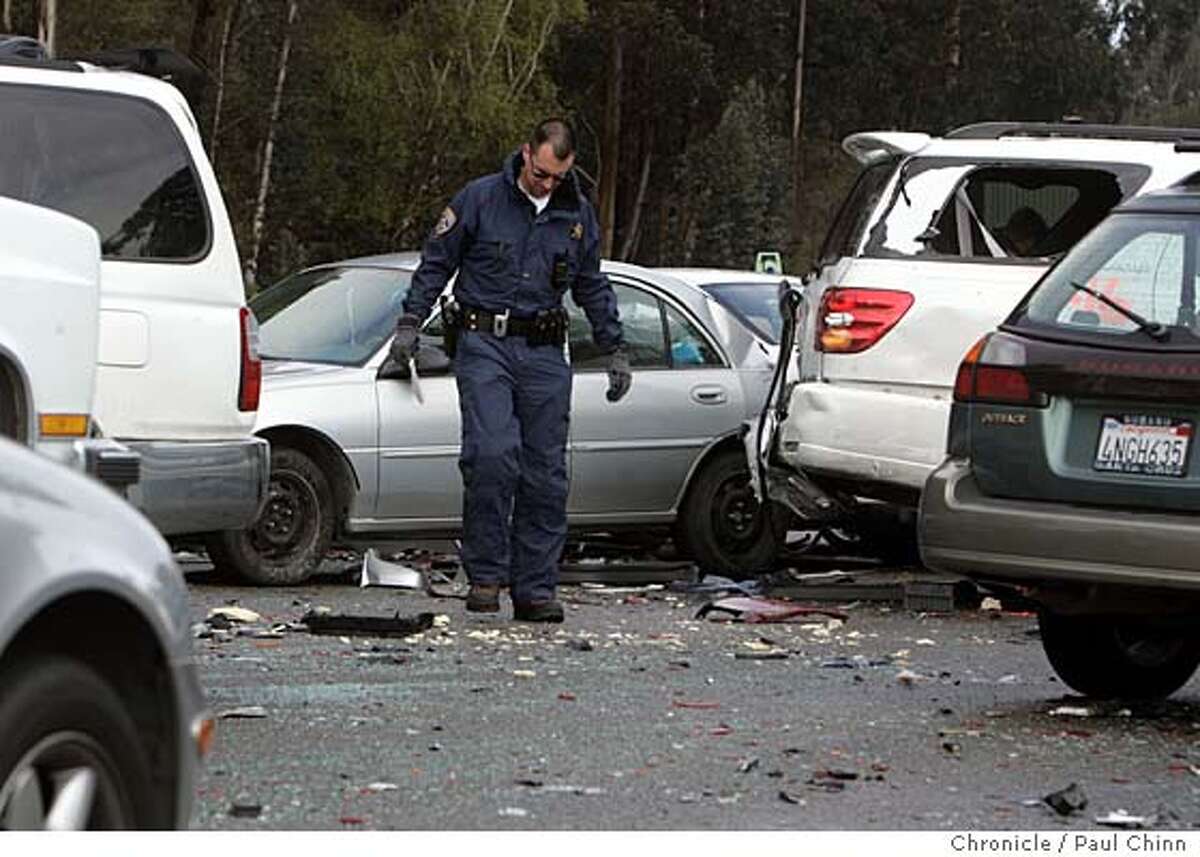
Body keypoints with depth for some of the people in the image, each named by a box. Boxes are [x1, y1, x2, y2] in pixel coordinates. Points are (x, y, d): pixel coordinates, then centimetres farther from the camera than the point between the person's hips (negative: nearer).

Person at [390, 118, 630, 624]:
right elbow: (435, 263, 5)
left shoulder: (577, 214, 10)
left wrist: (614, 350, 19)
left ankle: (535, 589, 5)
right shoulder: (479, 200, -1)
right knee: (492, 453, -20)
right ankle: (485, 574, -10)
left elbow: (593, 287, 21)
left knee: (545, 473, 0)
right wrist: (410, 323, -2)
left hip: (545, 353, 4)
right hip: (484, 344, -4)